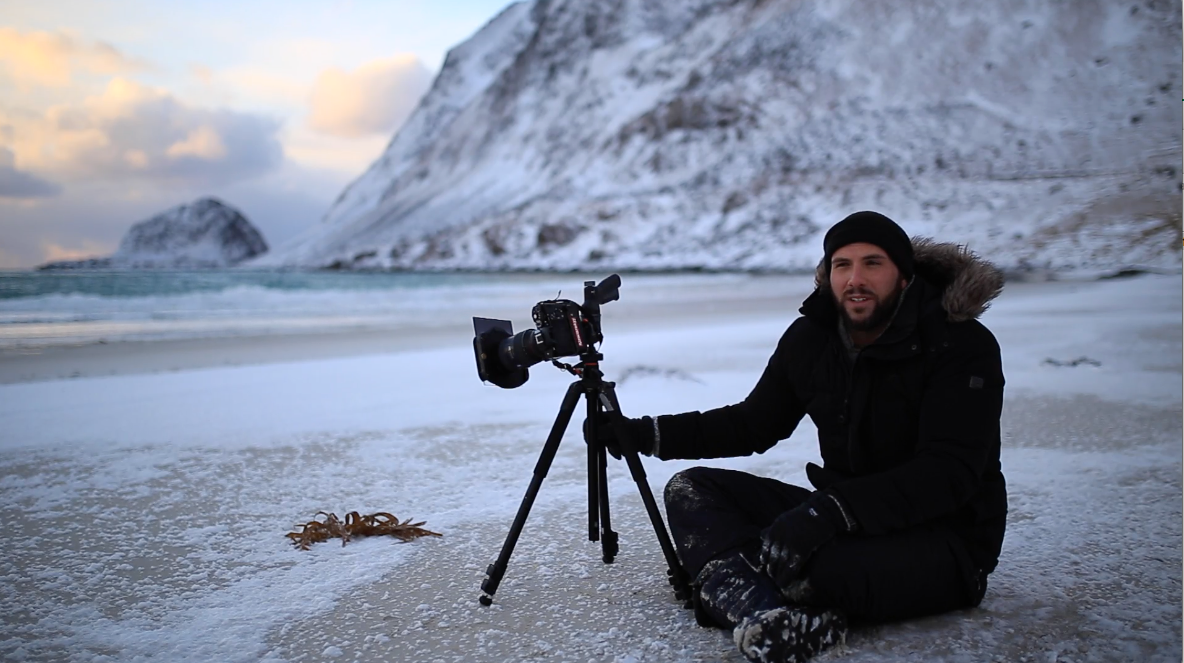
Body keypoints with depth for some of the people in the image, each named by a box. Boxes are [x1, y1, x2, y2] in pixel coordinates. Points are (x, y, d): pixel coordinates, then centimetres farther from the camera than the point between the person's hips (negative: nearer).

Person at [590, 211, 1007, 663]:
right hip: (842, 517, 8)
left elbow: (952, 471, -25)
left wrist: (836, 510, -39)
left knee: (800, 560, -40)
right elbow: (754, 425, 13)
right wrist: (649, 435, 3)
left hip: (945, 542, -7)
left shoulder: (963, 347, -15)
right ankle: (765, 614, -33)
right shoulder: (811, 337, 2)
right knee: (691, 490, -8)